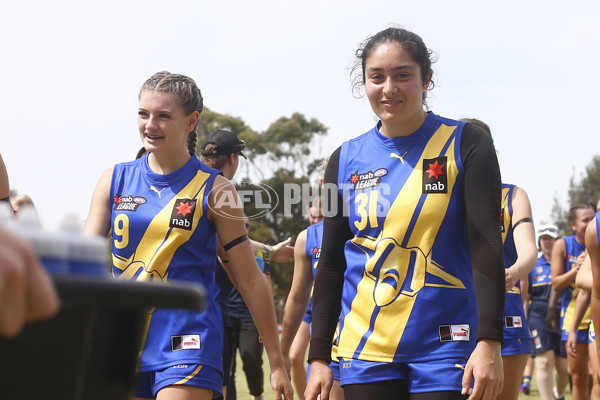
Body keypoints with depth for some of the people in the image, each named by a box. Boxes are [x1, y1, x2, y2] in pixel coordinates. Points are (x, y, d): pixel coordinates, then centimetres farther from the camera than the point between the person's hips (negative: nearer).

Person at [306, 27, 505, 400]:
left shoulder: (464, 144, -3)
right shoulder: (346, 160, 7)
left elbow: (486, 246, -9)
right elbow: (331, 264, 10)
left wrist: (489, 341, -18)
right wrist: (319, 356, 7)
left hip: (445, 347, -3)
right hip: (366, 350, 3)